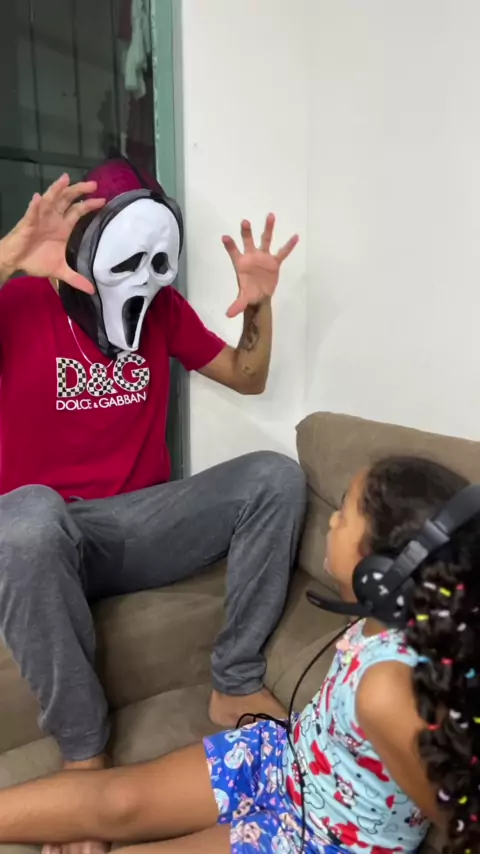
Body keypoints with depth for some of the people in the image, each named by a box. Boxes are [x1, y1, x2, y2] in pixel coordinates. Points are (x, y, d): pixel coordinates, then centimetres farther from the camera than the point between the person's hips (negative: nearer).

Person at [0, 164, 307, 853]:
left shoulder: (163, 307, 9)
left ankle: (235, 684, -9)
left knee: (276, 476, -14)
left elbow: (248, 378, 15)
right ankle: (83, 750, -18)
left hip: (142, 523, 4)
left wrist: (259, 304, -4)